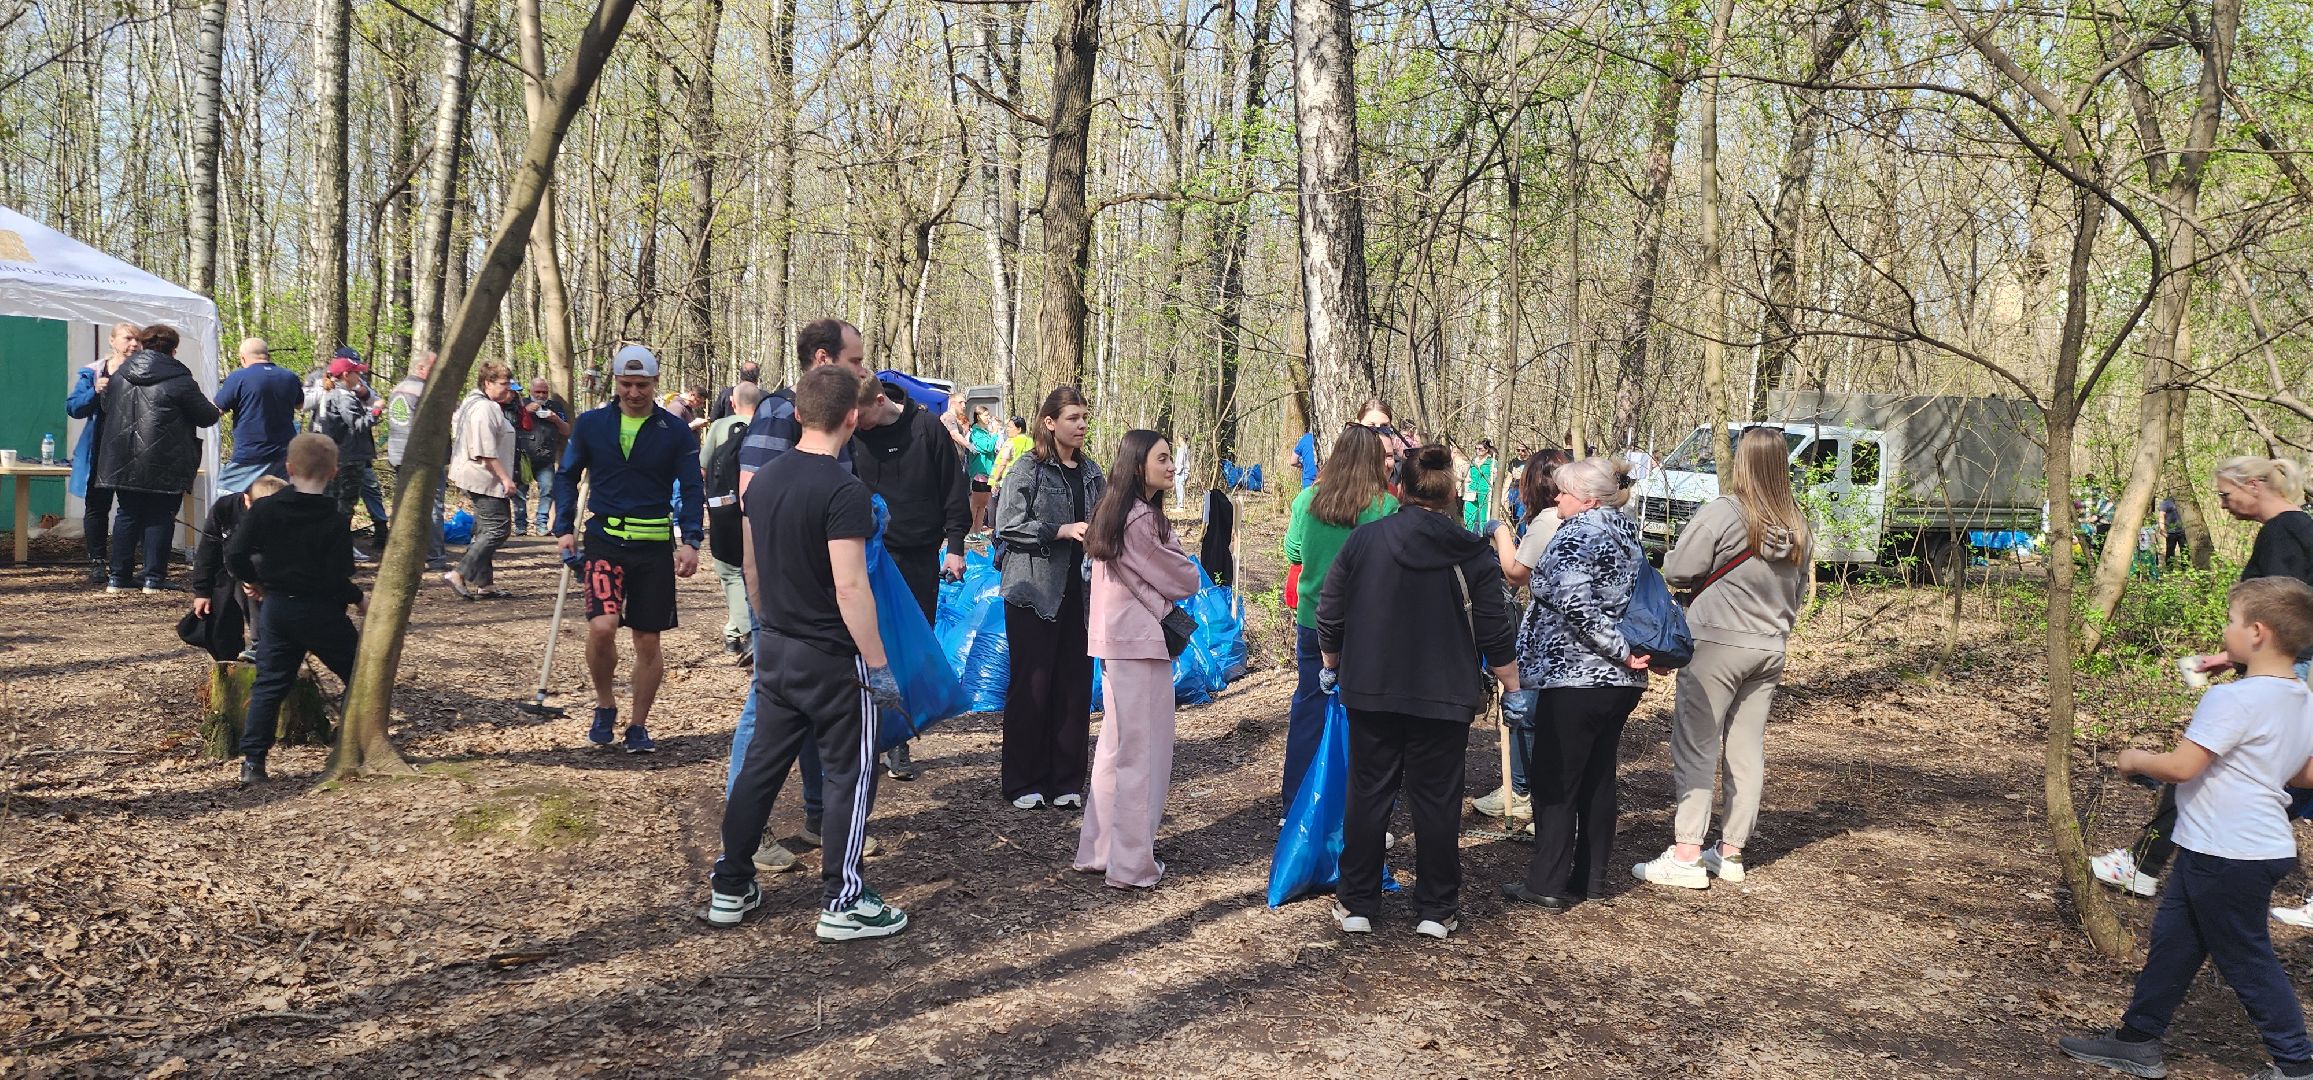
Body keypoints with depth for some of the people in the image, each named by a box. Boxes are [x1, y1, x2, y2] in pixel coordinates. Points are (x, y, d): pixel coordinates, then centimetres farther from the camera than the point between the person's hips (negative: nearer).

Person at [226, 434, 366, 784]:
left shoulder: (263, 509, -2)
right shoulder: (334, 521, -13)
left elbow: (235, 554, -4)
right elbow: (336, 577, -17)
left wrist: (252, 581, 14)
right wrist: (359, 599, 1)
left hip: (275, 608, 4)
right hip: (321, 611, -4)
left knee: (269, 684, 9)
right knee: (358, 675, 11)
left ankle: (252, 759, 3)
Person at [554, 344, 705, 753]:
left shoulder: (676, 432, 1)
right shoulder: (590, 424, 3)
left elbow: (690, 489, 2)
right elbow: (566, 476, 11)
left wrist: (690, 541, -11)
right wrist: (564, 529, 1)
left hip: (655, 546, 1)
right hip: (603, 540, 0)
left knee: (648, 641, 5)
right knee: (602, 626, -18)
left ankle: (638, 726, 21)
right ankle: (605, 706, 8)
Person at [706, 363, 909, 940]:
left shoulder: (765, 478, 5)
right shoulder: (844, 490, -19)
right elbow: (849, 587, -24)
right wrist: (878, 665, -18)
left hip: (775, 649, 7)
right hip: (832, 657, -7)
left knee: (761, 764, 17)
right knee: (851, 774, 5)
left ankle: (730, 888, 25)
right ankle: (842, 903, 11)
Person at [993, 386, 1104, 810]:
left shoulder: (1091, 472, 12)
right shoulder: (1028, 470, -5)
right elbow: (1008, 526, -13)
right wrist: (1062, 531, -19)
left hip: (1079, 592, 6)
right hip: (1034, 593, -5)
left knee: (1075, 685, 7)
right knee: (1032, 685, -1)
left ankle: (1066, 782, 17)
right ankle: (1024, 783, 10)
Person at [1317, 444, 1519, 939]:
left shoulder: (1364, 539, -4)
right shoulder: (1471, 554, -5)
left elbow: (1330, 615, 2)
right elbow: (1496, 637, -3)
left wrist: (1331, 666, 18)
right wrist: (1513, 689, 11)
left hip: (1370, 693, 1)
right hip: (1444, 698, -1)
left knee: (1368, 794, 10)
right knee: (1437, 800, 8)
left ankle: (1356, 904, 15)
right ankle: (1437, 909, 16)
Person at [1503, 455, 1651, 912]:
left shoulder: (1576, 535, -14)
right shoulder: (1627, 535, 12)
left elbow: (1576, 606, -25)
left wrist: (1621, 651, -19)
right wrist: (1626, 653, 10)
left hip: (1574, 680, -8)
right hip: (1621, 683, 9)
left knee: (1553, 783, 0)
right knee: (1598, 779, 15)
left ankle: (1547, 884, 3)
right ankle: (1591, 878, 22)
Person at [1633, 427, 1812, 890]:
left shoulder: (1723, 513, -15)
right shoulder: (1797, 523, 6)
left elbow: (1676, 571, -11)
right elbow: (1799, 589, 17)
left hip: (1717, 643, -6)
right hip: (1770, 648, 7)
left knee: (1695, 747, -3)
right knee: (1748, 751, 11)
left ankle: (1687, 855, -5)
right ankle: (1730, 852, 18)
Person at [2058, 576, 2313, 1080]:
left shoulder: (2233, 700, -23)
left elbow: (2179, 767, -25)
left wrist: (2137, 759, -7)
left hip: (2228, 856, -10)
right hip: (2264, 845, 10)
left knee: (2245, 959, 4)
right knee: (2172, 939, 16)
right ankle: (2137, 1039, 24)